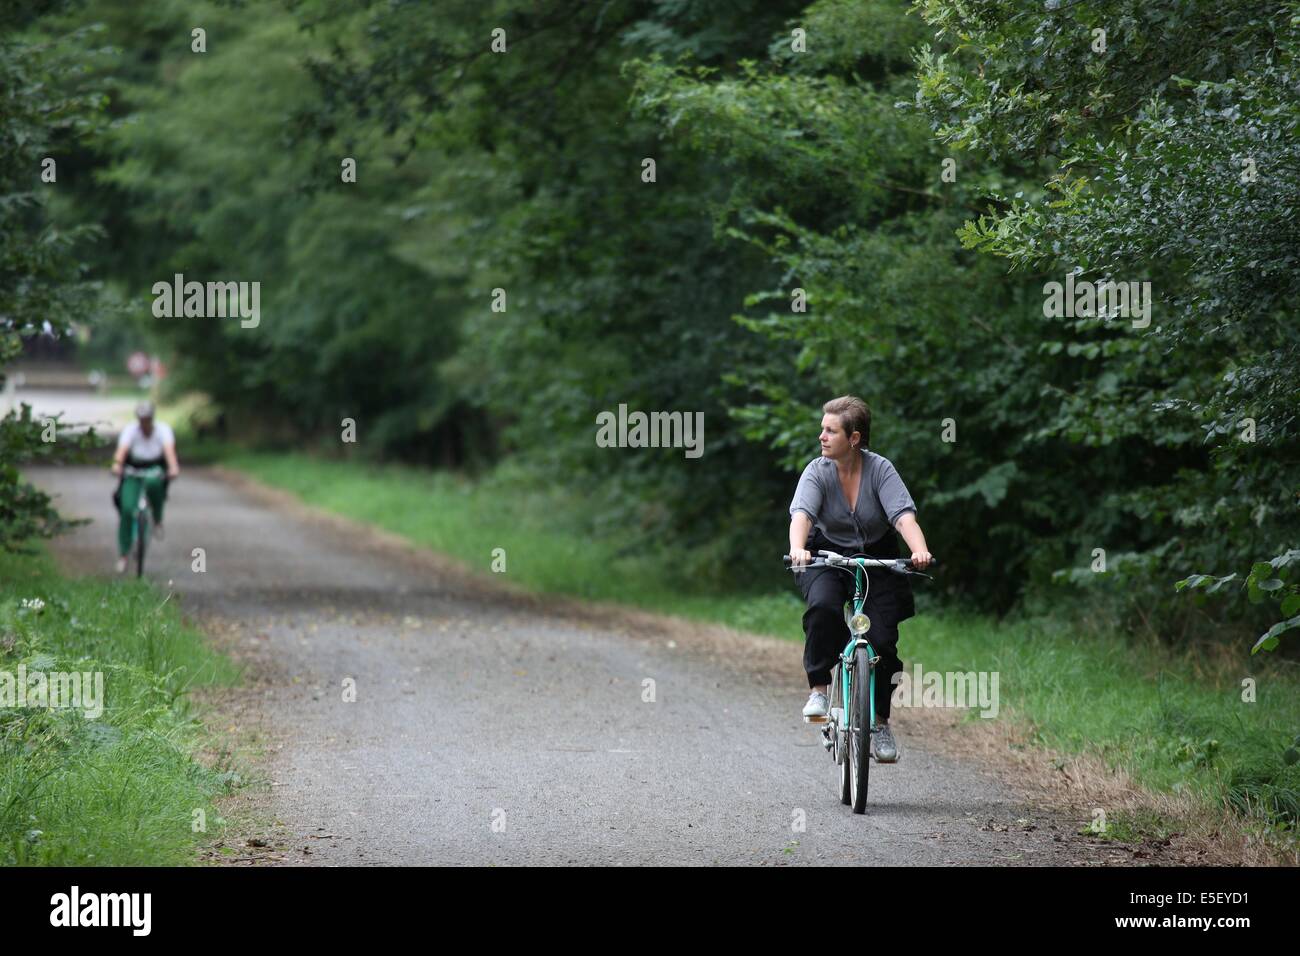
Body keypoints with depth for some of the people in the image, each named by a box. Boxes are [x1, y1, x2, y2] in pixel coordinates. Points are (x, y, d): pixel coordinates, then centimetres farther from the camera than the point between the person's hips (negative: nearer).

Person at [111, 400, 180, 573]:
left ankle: (158, 520, -9)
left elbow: (169, 449, -35)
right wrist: (117, 464, -58)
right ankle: (123, 554, -5)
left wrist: (173, 467, -56)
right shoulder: (130, 430, -18)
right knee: (127, 509, -18)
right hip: (133, 472, 0)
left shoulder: (162, 430, -18)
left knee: (154, 485, -37)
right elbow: (122, 449, -36)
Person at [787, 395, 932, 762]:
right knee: (823, 607, -33)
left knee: (881, 639, -12)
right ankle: (818, 689, -19)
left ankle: (880, 722, 8)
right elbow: (801, 514, -29)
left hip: (877, 560, 0)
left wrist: (920, 551, -45)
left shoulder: (880, 469, -14)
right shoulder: (817, 472, -13)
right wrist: (797, 549, -50)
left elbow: (904, 515, -26)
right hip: (827, 560, 0)